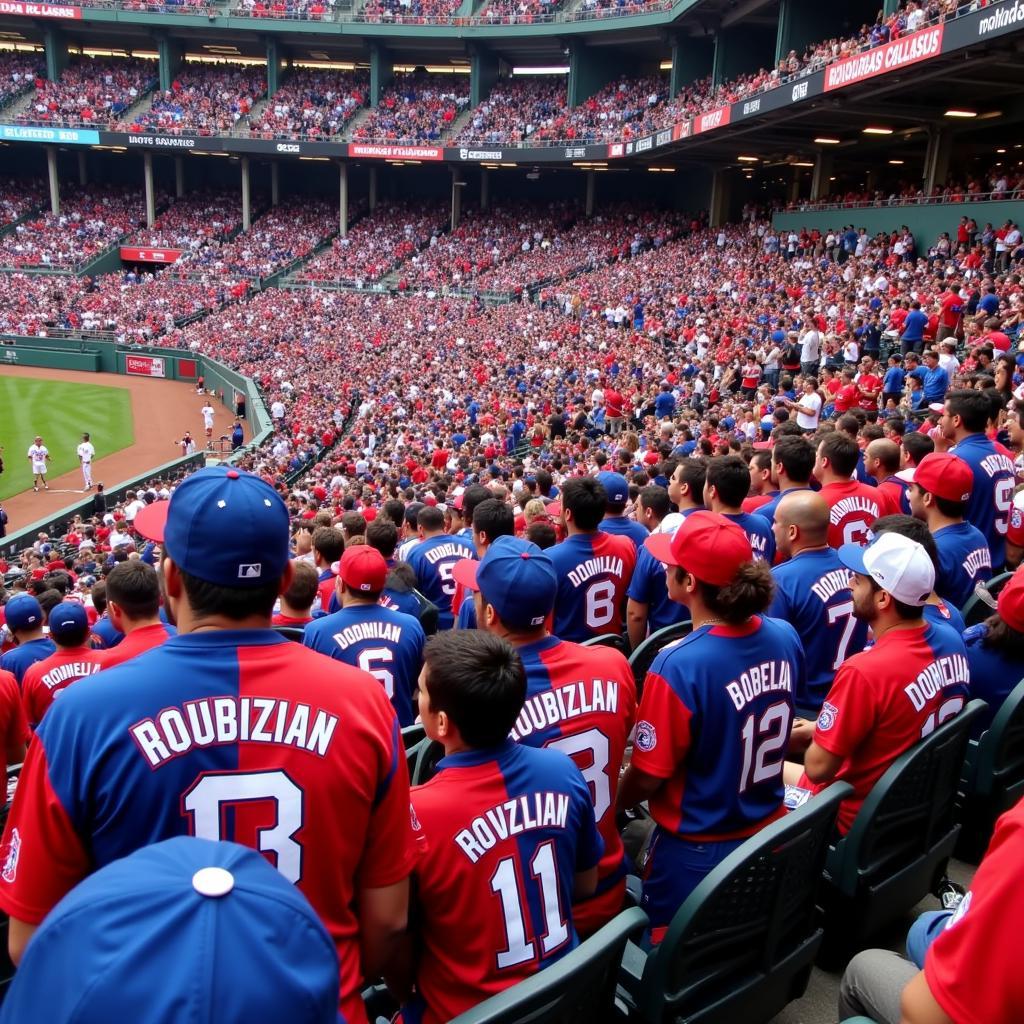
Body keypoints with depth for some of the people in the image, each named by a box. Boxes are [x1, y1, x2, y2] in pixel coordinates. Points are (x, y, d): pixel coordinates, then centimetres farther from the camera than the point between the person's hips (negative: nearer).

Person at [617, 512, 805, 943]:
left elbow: (648, 778, -20)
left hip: (697, 849, -6)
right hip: (769, 834, 6)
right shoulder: (785, 637, -10)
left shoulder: (678, 666, -31)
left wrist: (609, 809, 0)